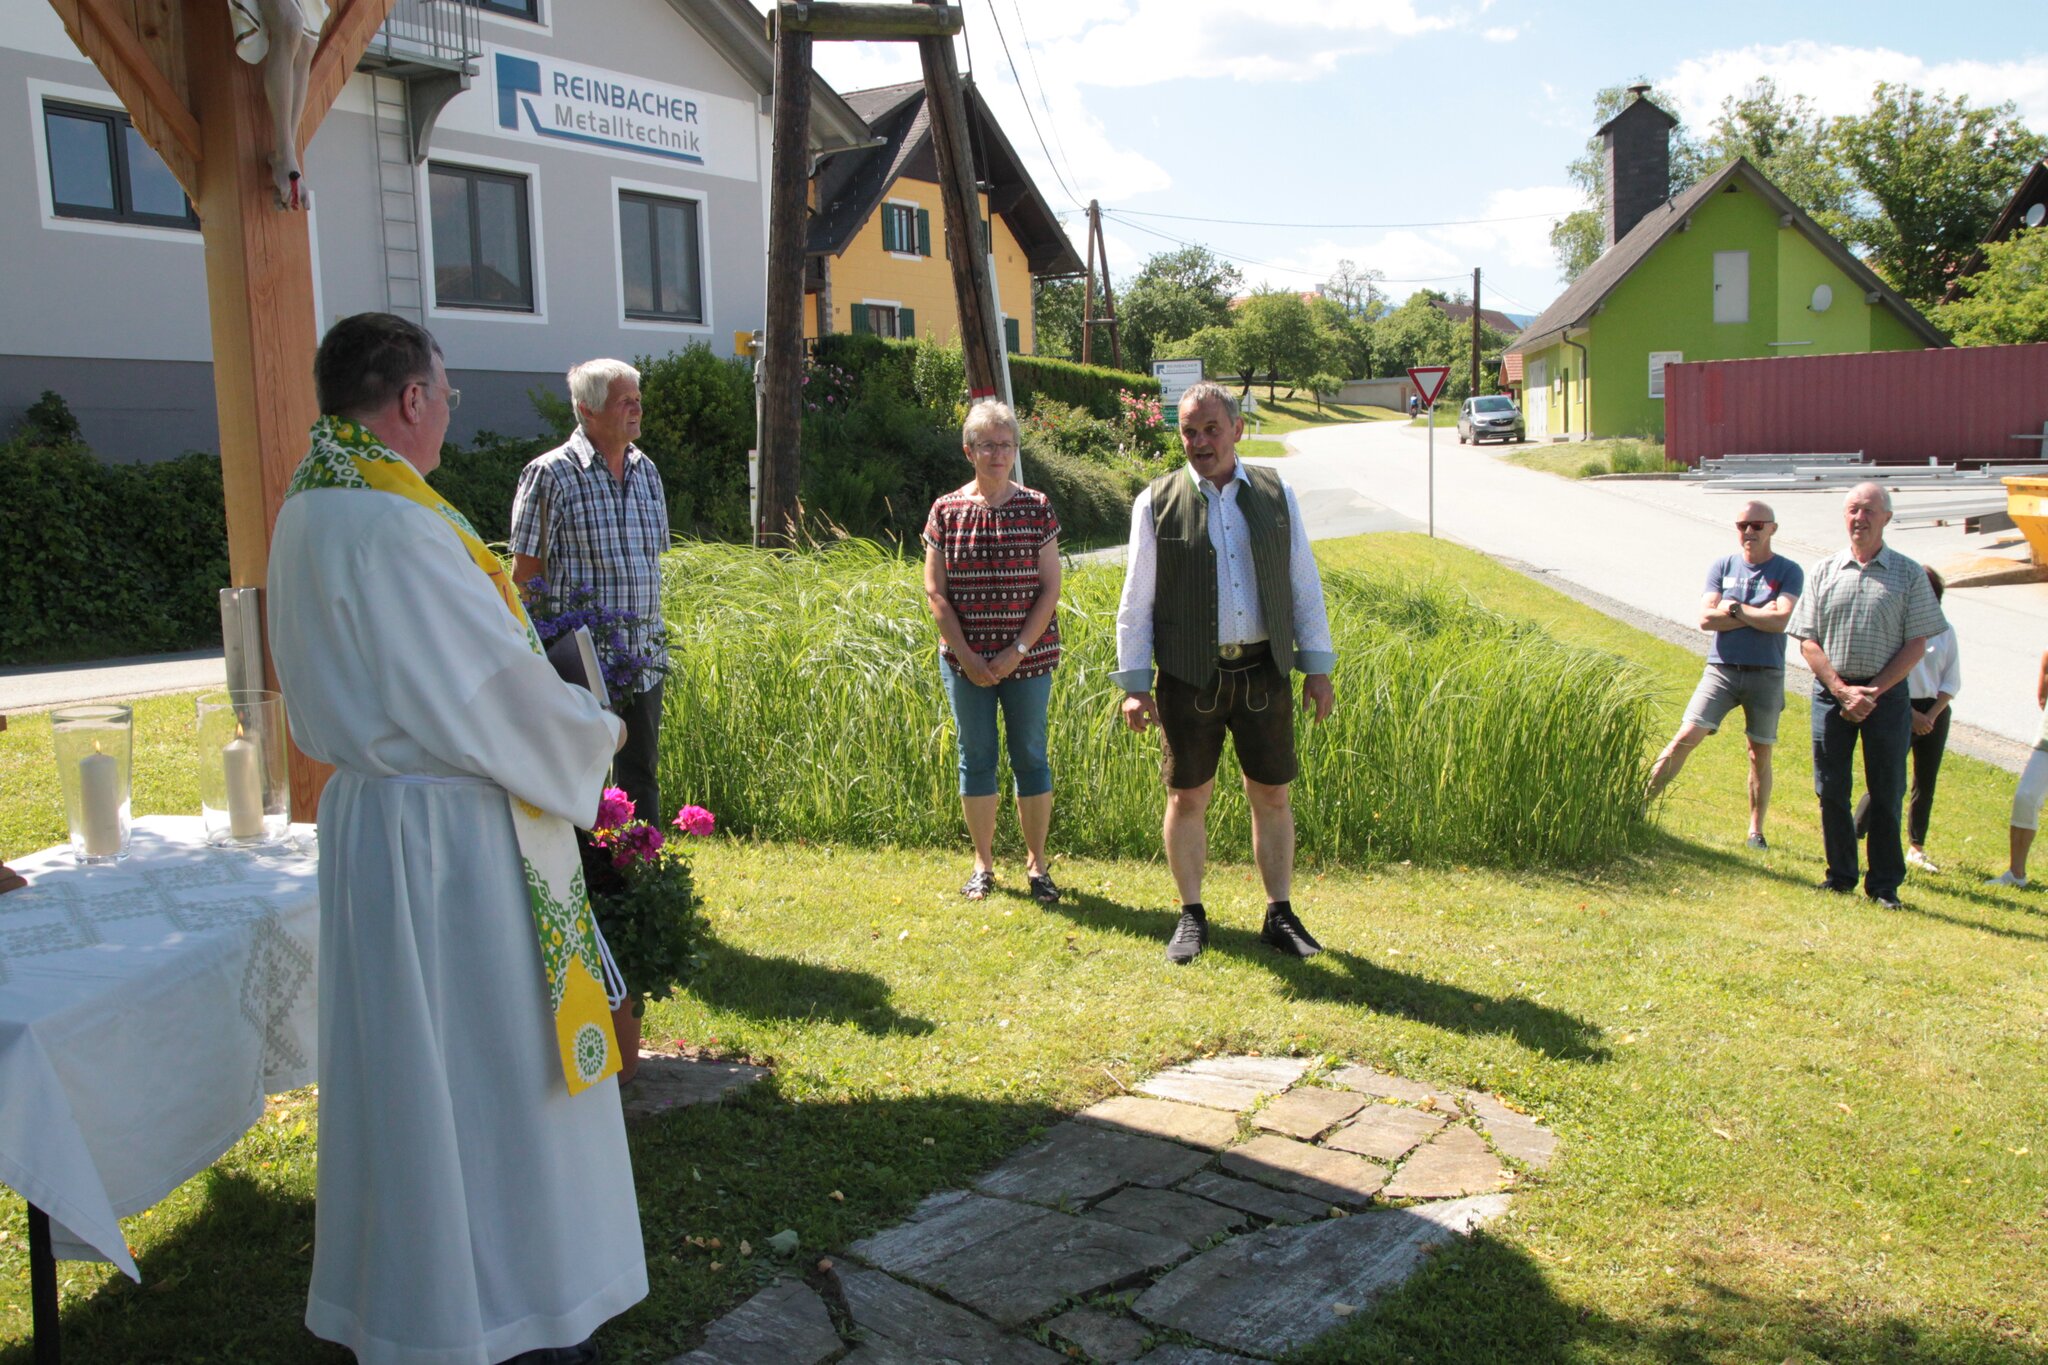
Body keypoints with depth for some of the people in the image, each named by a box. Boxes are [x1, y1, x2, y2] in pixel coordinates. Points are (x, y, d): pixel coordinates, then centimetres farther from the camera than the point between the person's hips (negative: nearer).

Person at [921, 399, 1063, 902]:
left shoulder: (1037, 508, 0)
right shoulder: (946, 512, 1)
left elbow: (1050, 588, -3)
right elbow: (936, 591, 0)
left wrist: (1018, 650, -11)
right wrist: (967, 656, -8)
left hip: (1028, 658, 0)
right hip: (965, 661, 1)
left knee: (1031, 756, 5)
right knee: (975, 757, 8)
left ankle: (1037, 865, 16)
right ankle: (983, 864, 20)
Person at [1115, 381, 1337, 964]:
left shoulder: (1275, 494, 7)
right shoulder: (1157, 503, 0)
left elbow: (1304, 586, 10)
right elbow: (1136, 600, 1)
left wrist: (1317, 667, 7)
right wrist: (1135, 684, -3)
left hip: (1263, 672, 2)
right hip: (1190, 677, -2)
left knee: (1272, 796, 8)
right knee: (1187, 798, 6)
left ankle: (1280, 915, 21)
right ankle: (1191, 917, 20)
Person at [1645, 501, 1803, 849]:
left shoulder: (1788, 572, 1)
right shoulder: (1722, 566, 6)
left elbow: (1780, 621, -15)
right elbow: (1706, 618, -6)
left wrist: (1734, 608, -9)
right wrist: (1758, 615, -9)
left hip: (1766, 675, 0)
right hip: (1721, 669, 1)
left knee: (1760, 755, 8)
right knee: (1686, 737, -10)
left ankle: (1756, 831, 20)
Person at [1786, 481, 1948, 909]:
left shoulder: (1909, 574, 2)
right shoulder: (1823, 572, 6)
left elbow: (1916, 644, -2)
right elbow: (1808, 641, 3)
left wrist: (1873, 691, -11)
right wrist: (1842, 690, -9)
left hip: (1886, 693, -2)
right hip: (1832, 691, 2)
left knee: (1886, 792, 2)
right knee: (1831, 790, 5)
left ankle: (1884, 884, 12)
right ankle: (1840, 875, 19)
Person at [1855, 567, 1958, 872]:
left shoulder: (1944, 632, 6)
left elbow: (1952, 681, 7)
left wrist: (1931, 716, -6)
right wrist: (1911, 714, -12)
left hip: (1934, 713, 5)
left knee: (1926, 783, 8)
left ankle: (1916, 849, 18)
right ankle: (1851, 839, -6)